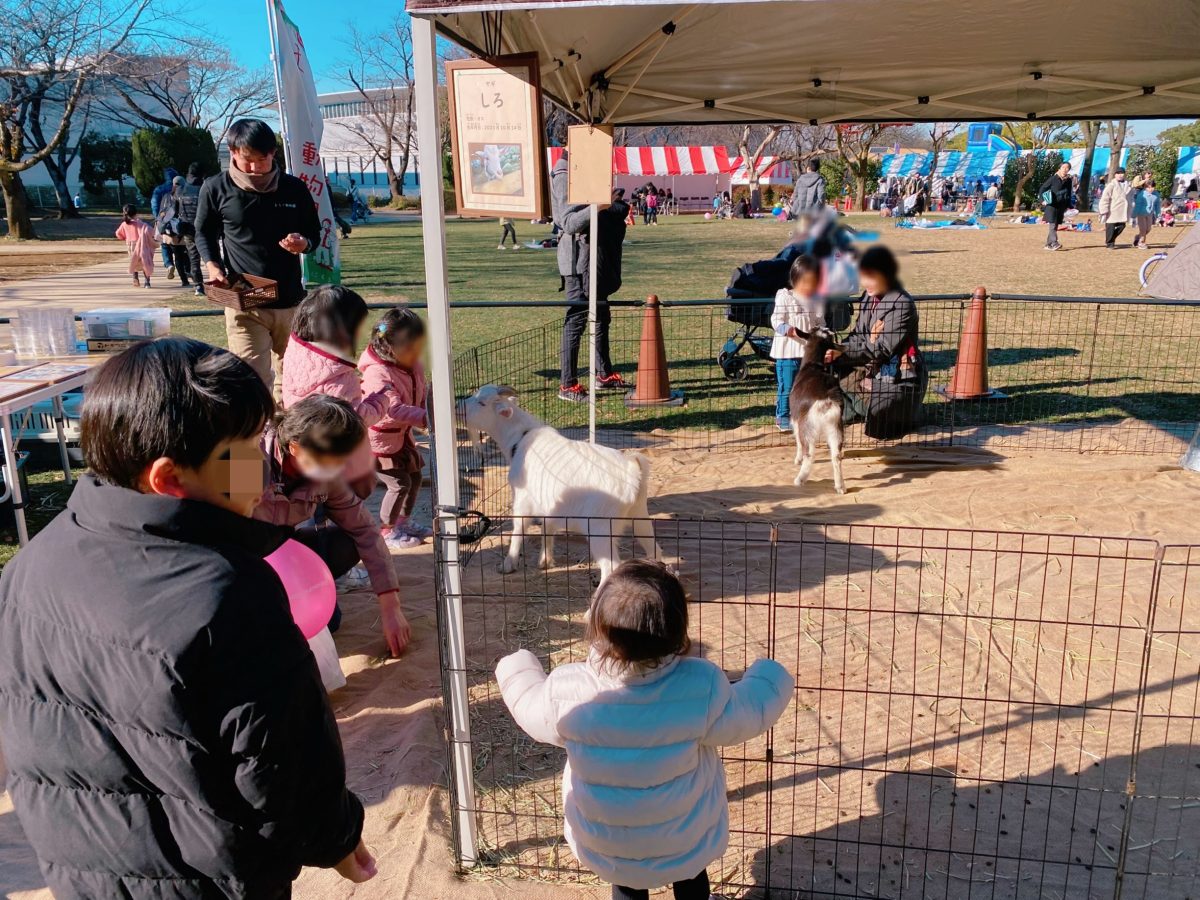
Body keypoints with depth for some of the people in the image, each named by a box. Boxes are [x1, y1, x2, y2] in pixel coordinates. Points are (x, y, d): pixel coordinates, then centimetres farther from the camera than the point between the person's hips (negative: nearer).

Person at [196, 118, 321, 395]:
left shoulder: (294, 188, 1)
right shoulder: (216, 188, -2)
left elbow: (314, 232, 13)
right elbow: (203, 233, 13)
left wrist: (303, 243, -10)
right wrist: (212, 265, -6)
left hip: (290, 301, 3)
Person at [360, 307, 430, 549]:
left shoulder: (413, 366, -3)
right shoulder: (377, 374, -30)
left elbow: (421, 397, 7)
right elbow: (394, 409, -42)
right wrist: (425, 418, -51)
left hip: (402, 435, 9)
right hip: (379, 439, -8)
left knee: (415, 476, 16)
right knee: (399, 483, -5)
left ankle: (403, 521, 36)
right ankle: (388, 531, 14)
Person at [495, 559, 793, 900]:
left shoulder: (566, 691, -28)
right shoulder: (701, 687, -31)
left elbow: (530, 708, -5)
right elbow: (750, 713, -12)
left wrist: (516, 668, 16)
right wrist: (771, 678, 9)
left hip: (603, 846, 1)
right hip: (686, 843, 0)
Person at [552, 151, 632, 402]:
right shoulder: (565, 177, -14)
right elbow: (569, 222, -23)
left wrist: (615, 208, 3)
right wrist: (600, 206, -34)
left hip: (597, 257, 10)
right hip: (579, 258, -10)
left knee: (601, 316, 17)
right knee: (576, 319, -7)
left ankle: (604, 375, 29)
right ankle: (567, 385, -2)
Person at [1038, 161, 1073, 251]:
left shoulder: (1068, 180, 9)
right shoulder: (1053, 179, -5)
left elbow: (1069, 194, 18)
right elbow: (1042, 189, -2)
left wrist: (1068, 206, 12)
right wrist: (1043, 200, -12)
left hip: (1061, 206, 5)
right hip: (1051, 205, -5)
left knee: (1055, 226, 7)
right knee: (1052, 224, -15)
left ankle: (1048, 244, 14)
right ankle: (1054, 243, -23)